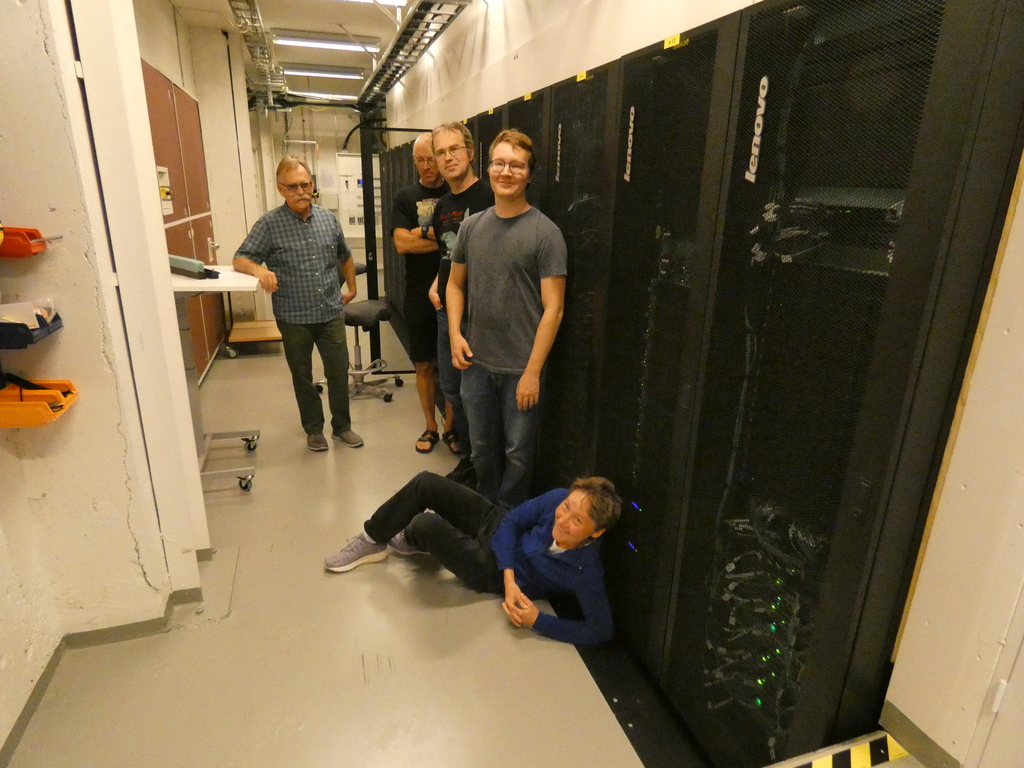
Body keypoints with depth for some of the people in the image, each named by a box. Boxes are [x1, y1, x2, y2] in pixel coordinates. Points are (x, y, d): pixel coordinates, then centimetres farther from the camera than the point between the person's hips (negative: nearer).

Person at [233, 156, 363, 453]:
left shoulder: (328, 218, 4)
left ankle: (342, 425, 27)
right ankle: (314, 429, 29)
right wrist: (259, 270, -28)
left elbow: (345, 256, 20)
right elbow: (240, 260, -8)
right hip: (294, 318, -2)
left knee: (339, 372, 9)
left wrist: (351, 287, 20)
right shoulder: (269, 224, -8)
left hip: (331, 314, 3)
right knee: (302, 377, 12)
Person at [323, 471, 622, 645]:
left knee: (426, 524, -23)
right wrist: (510, 578, -22)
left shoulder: (584, 570, -31)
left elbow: (601, 630, -26)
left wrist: (538, 620, -28)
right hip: (496, 528, 4)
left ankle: (409, 542, 20)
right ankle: (371, 539, 20)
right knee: (425, 483, -10)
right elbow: (511, 521, -11)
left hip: (490, 571, -4)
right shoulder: (557, 498, -22)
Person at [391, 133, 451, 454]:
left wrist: (424, 232, -13)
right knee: (424, 365, 9)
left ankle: (451, 426, 21)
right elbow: (402, 243, -8)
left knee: (453, 364, 4)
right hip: (419, 295, 1)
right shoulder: (406, 196, 5)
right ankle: (430, 427, 25)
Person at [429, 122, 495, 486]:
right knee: (452, 389, 17)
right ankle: (468, 458, 34)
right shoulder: (443, 205, 12)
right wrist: (436, 286, 8)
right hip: (447, 311, 8)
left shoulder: (489, 196, -13)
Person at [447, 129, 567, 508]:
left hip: (522, 368, -4)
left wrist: (533, 371, -16)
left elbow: (553, 307, -13)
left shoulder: (545, 233, -10)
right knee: (482, 447, 19)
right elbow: (456, 283, 15)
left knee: (517, 452, 10)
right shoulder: (471, 226, 6)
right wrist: (455, 333, -1)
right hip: (476, 363, 5)